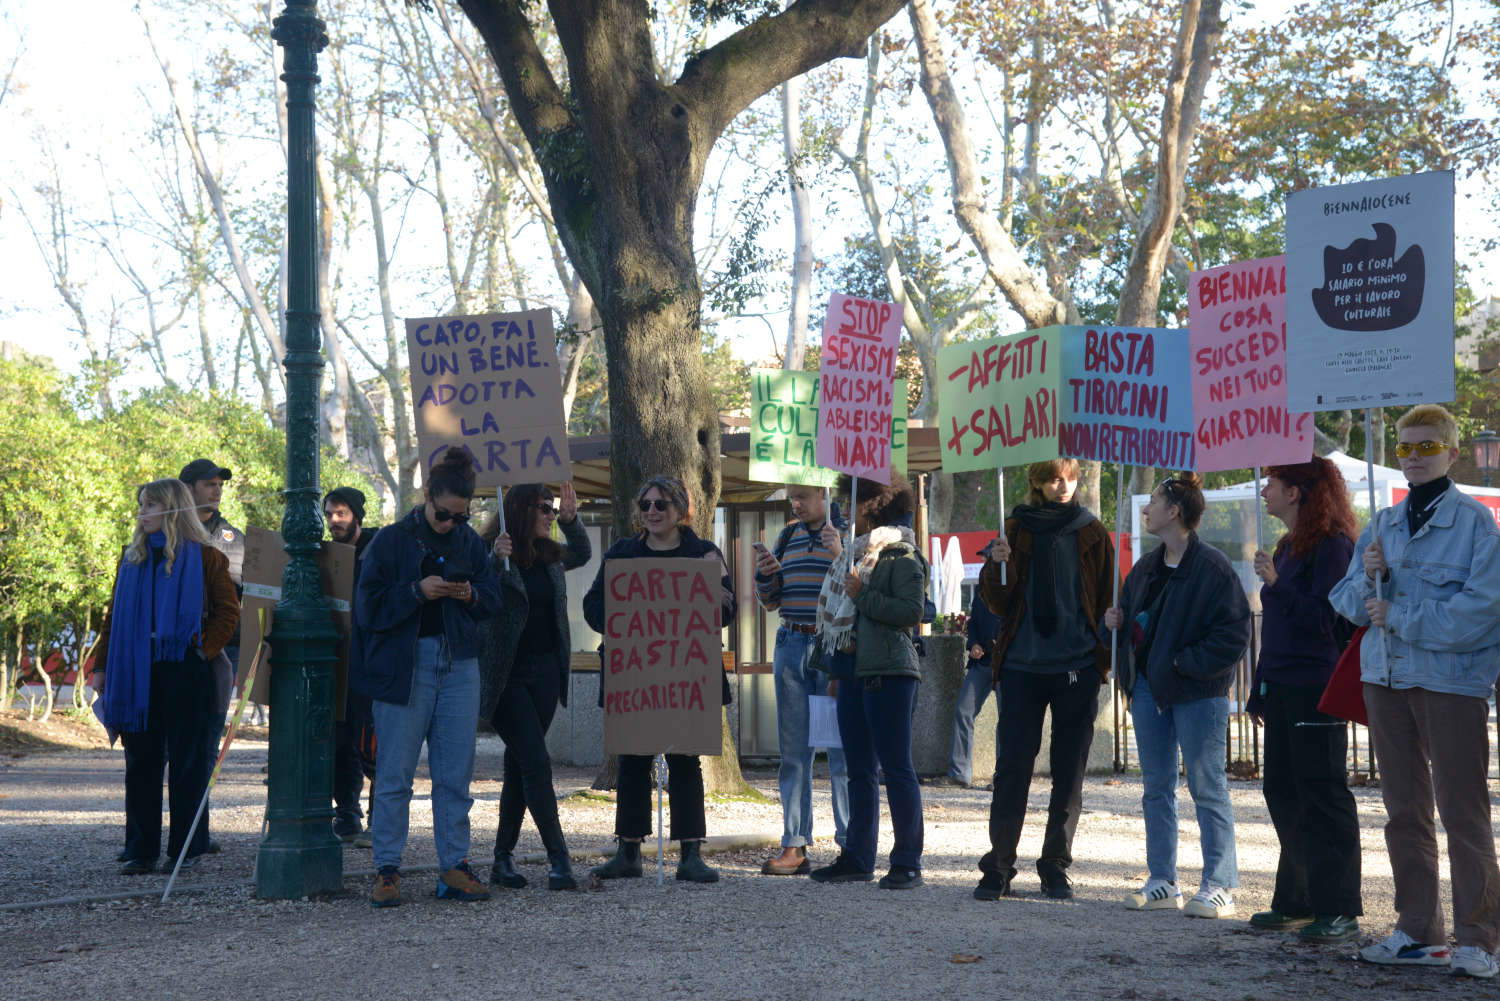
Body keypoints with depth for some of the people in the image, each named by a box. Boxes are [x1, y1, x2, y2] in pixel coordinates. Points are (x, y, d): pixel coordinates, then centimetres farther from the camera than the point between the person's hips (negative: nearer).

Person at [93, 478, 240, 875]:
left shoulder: (203, 557, -1)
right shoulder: (133, 557, 13)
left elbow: (229, 610, 0)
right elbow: (114, 615, 14)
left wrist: (205, 649, -10)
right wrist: (101, 666, 9)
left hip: (183, 669, -4)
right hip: (136, 673, 4)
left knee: (187, 761, 1)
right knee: (141, 762, 6)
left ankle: (185, 849, 9)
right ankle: (140, 851, 10)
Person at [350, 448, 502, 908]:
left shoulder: (469, 541, 9)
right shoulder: (391, 541, -3)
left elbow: (493, 600, 14)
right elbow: (368, 608, -7)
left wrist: (471, 595, -7)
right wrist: (417, 591, -18)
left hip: (459, 666, 4)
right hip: (404, 666, -4)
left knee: (456, 774, 5)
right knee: (394, 774, -2)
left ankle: (454, 867, 13)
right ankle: (386, 870, 5)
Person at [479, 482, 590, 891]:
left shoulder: (549, 556, 11)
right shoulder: (489, 555, -10)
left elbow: (582, 554, 30)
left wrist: (571, 520, 15)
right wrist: (495, 561, -32)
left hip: (545, 673, 7)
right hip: (506, 676, -7)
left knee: (519, 766, 9)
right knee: (536, 763, -10)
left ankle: (503, 860, 16)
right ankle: (559, 860, -9)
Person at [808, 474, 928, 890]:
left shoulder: (902, 556, -7)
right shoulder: (855, 555, 19)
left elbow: (911, 612, -17)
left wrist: (862, 596, -15)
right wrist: (836, 671, 22)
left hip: (889, 672, -9)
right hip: (854, 672, 9)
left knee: (895, 766, -7)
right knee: (859, 770, 10)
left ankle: (908, 863, -3)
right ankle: (858, 858, 15)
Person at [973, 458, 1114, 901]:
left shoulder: (1091, 534, 7)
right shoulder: (1018, 529, 7)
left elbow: (1108, 600, 9)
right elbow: (999, 603, 4)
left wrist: (1104, 659, -3)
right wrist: (997, 566, -15)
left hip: (1077, 667, 0)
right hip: (1023, 665, 0)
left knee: (1069, 773, 5)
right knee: (1012, 767, -2)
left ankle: (1056, 867, 14)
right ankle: (998, 868, 5)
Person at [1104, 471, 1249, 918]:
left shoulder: (1212, 567, -13)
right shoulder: (1146, 567, 12)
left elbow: (1235, 630, -17)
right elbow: (1131, 615, 25)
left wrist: (1188, 663, -19)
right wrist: (1117, 621, 3)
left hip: (1196, 692, -8)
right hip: (1149, 688, 8)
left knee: (1207, 787, -3)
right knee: (1156, 787, 12)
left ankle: (1220, 886, 3)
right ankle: (1162, 881, 20)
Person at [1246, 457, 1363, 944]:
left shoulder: (1332, 546, -11)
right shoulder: (1287, 548, 18)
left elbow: (1323, 619, -18)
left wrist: (1276, 585, -22)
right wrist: (1260, 690, 21)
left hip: (1316, 692, -9)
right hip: (1283, 691, 10)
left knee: (1323, 797, -7)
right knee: (1284, 794, 12)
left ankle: (1339, 911, -3)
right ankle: (1297, 901, 20)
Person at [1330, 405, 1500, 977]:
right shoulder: (1381, 526, 14)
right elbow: (1348, 604, 14)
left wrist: (1400, 618, -13)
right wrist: (1368, 575, -8)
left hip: (1452, 678, -6)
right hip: (1385, 677, 6)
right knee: (1404, 810, 11)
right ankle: (1417, 930, 20)